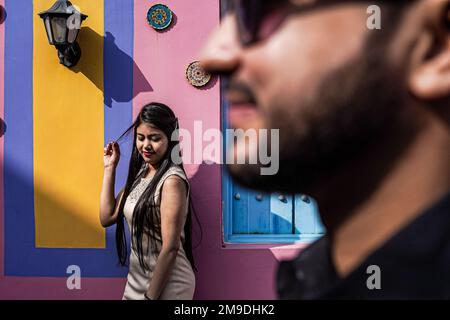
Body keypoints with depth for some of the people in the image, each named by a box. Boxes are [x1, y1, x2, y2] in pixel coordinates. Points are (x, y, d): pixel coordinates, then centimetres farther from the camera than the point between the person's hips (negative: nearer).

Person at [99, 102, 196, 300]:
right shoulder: (140, 173, 5)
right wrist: (110, 168, 3)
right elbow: (107, 217, 5)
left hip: (166, 286, -8)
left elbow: (170, 248, -21)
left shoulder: (172, 180, -19)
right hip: (136, 281, 8)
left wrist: (151, 296, -20)